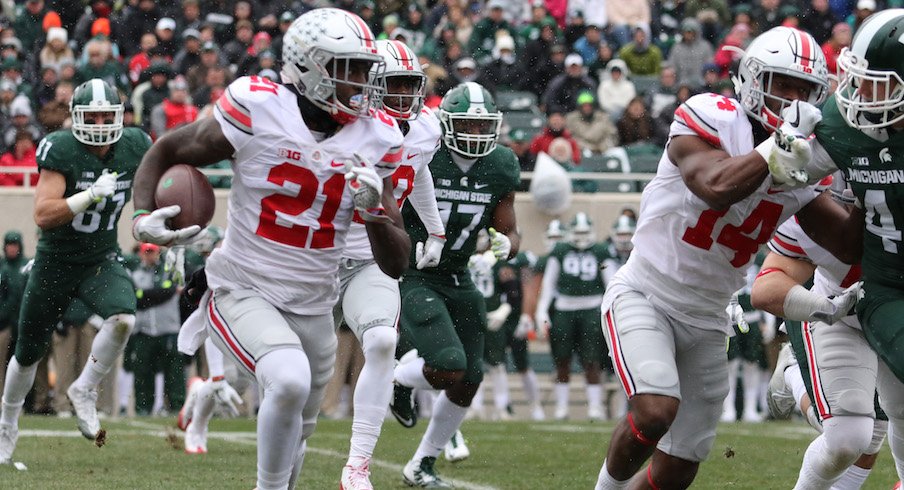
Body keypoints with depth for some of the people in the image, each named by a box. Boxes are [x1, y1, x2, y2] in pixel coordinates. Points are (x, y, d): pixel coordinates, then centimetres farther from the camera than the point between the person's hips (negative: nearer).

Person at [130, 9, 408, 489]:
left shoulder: (375, 139, -2)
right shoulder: (257, 111, -14)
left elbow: (395, 264, 1)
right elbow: (167, 150, 1)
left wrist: (374, 210, -19)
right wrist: (142, 216, -16)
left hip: (312, 306, 5)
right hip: (243, 292, -5)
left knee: (294, 436, 16)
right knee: (290, 380, -32)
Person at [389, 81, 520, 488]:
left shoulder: (500, 169, -2)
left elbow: (509, 232, 5)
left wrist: (506, 246, -17)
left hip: (457, 281, 6)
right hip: (412, 278, -6)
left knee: (467, 384, 6)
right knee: (450, 369, -22)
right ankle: (399, 379, 14)